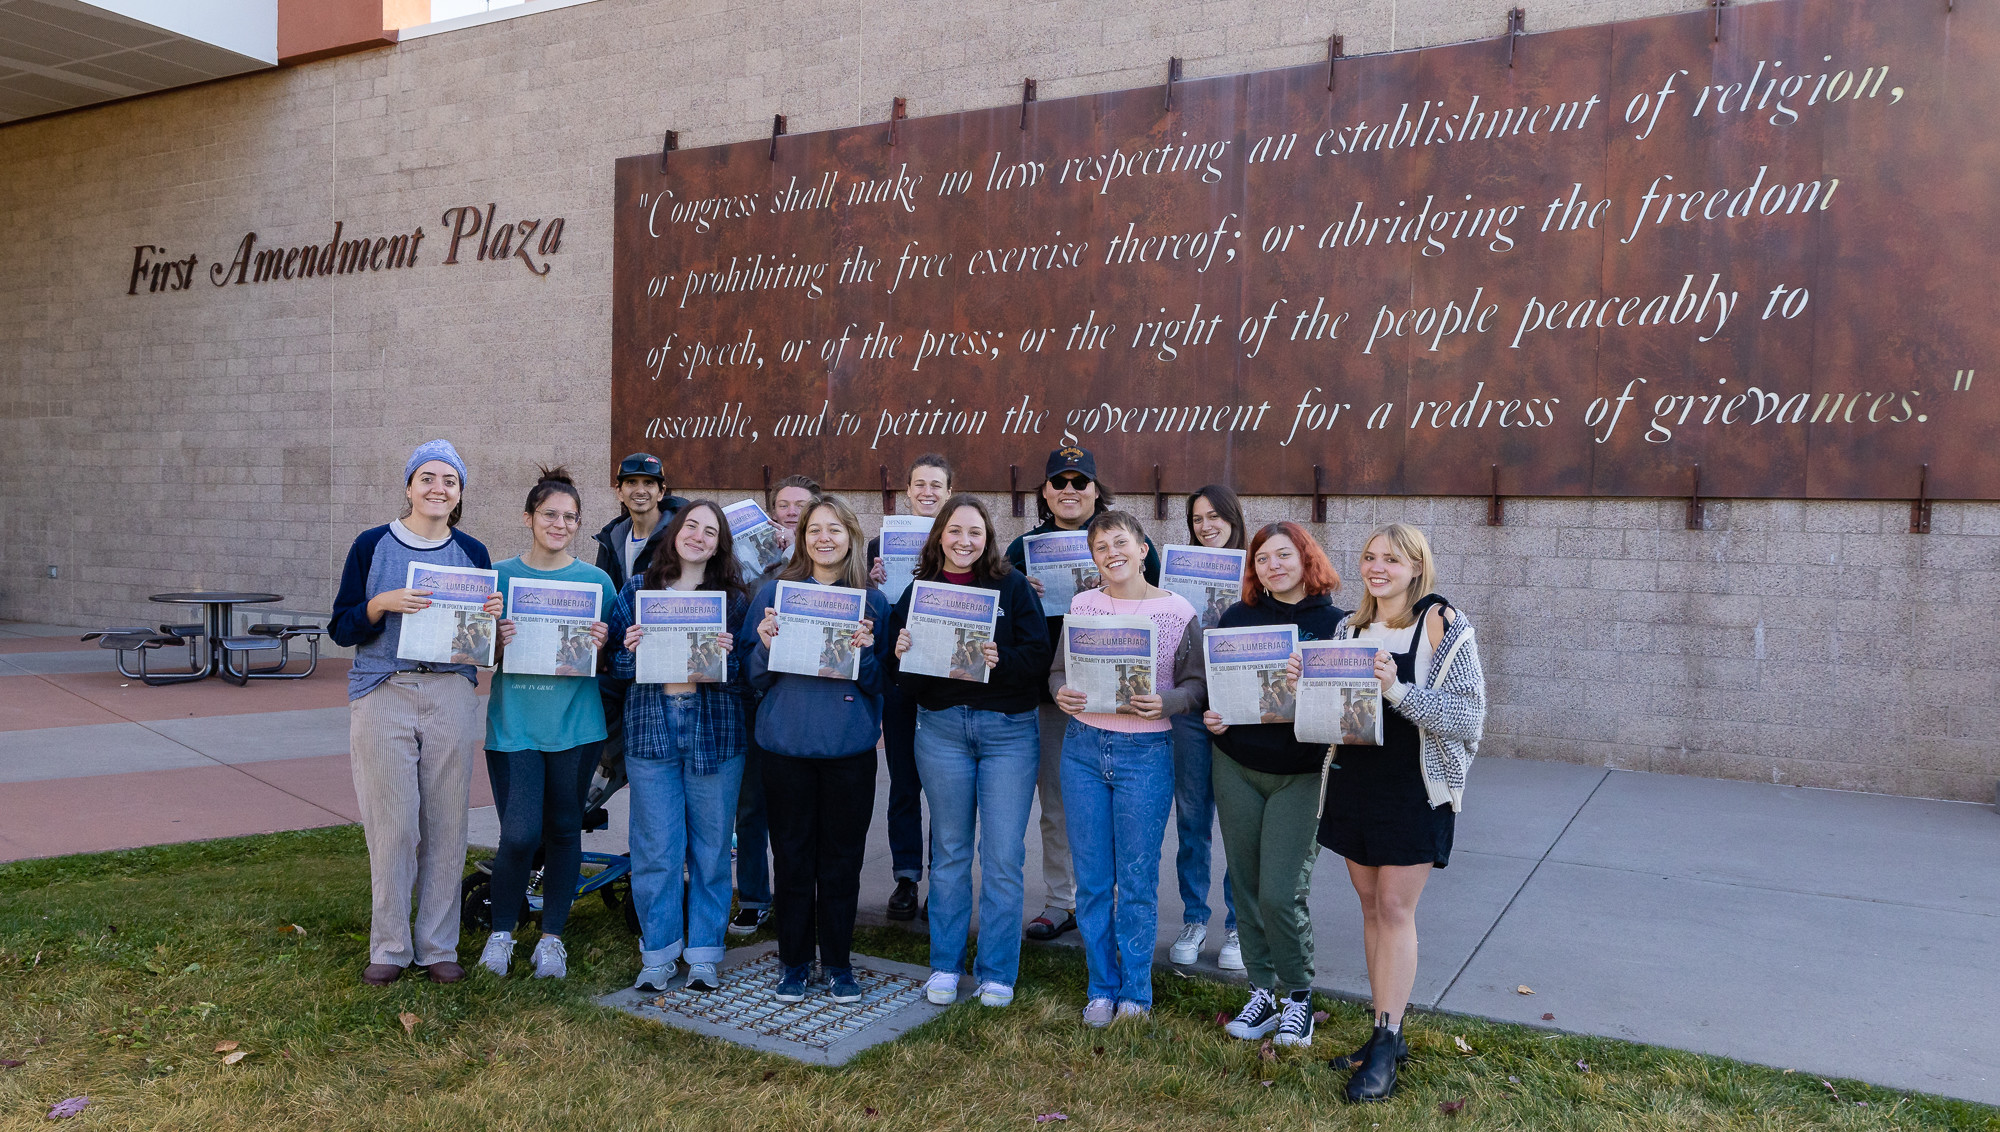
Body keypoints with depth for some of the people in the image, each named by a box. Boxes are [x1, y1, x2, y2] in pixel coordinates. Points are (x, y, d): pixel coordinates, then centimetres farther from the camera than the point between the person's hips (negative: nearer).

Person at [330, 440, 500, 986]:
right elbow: (342, 629, 1)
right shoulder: (372, 546, 3)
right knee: (391, 825, -2)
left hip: (452, 696, 2)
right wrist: (383, 603, -17)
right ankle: (389, 946, 13)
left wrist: (491, 617, -7)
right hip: (383, 695, -2)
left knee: (446, 825, 4)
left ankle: (438, 946, 16)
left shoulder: (473, 553, 10)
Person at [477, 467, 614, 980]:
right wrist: (499, 643, -13)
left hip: (575, 722, 1)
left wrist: (601, 645, -12)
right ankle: (501, 932, 17)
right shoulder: (501, 576, 4)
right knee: (520, 834, -8)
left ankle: (552, 937, 24)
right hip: (513, 722, -1)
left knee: (564, 830, 9)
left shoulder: (596, 580, 5)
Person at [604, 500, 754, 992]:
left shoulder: (734, 598, 6)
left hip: (716, 734, 0)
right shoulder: (636, 590, 7)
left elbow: (750, 674, 3)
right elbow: (616, 666, 7)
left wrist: (728, 657, -16)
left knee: (711, 849, 6)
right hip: (652, 730, 0)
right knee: (656, 849, 3)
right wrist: (630, 650, -13)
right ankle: (657, 954, 18)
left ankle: (704, 954, 19)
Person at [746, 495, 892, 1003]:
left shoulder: (873, 601, 4)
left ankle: (839, 962, 23)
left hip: (850, 748, 0)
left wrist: (865, 652, -15)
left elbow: (881, 684, 4)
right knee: (792, 856, 7)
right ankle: (795, 961, 23)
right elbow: (753, 678, 4)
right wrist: (765, 646, -16)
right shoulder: (774, 593, 3)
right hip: (786, 745, 0)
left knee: (843, 857, 7)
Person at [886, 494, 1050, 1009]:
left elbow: (1038, 656, -8)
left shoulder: (1013, 587, 0)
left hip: (1009, 729, -2)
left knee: (1003, 857, 0)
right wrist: (904, 655, -16)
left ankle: (997, 972, 14)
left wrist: (999, 659, -25)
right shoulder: (918, 591, 6)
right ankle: (945, 965, 24)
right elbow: (905, 684, 5)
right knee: (950, 851, 11)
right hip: (941, 728, 2)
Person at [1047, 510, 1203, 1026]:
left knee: (1137, 880, 5)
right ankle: (1102, 988, 24)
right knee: (1091, 879, 9)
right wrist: (1061, 693, -10)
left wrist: (1164, 702, -20)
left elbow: (1198, 684, -1)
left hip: (1146, 752, -3)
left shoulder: (1177, 611, -3)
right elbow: (1058, 670, 12)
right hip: (1083, 747, 3)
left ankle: (1136, 993, 22)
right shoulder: (1082, 605, 6)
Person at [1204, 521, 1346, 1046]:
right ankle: (1263, 989, 25)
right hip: (1236, 769, 3)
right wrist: (1211, 717, -6)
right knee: (1247, 887, 8)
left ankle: (1298, 995, 16)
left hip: (1301, 775, -3)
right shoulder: (1237, 617, 6)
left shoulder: (1337, 624, -4)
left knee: (1282, 894, -7)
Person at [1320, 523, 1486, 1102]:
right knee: (1371, 907, 11)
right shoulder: (1352, 625, 9)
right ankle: (1385, 1034, 22)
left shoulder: (1443, 625, -10)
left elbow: (1469, 715, -15)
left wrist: (1399, 689, -26)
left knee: (1395, 909, -3)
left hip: (1415, 787, -6)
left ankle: (1387, 1041, 6)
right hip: (1353, 781, 6)